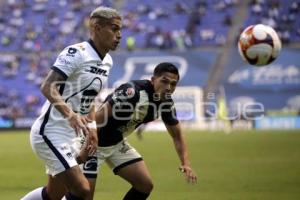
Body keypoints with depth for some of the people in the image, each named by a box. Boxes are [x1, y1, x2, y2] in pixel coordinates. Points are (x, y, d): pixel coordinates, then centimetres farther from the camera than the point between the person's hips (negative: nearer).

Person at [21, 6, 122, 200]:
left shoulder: (107, 61, 10)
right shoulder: (77, 53, -18)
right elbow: (47, 87, -27)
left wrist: (91, 126, 13)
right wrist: (71, 115, -40)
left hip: (72, 136, 10)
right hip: (51, 132, -10)